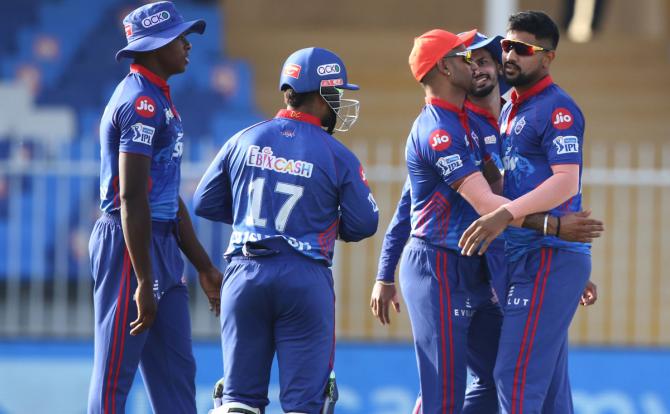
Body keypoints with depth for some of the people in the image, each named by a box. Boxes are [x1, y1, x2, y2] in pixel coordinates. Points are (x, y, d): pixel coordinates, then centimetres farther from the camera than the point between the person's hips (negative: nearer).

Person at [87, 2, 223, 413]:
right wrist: (144, 283, -23)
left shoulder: (159, 99, 18)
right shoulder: (141, 102, -15)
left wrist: (205, 267, 23)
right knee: (115, 374, -6)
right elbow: (132, 199, -21)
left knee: (177, 372, 10)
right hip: (130, 243, -10)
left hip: (163, 244, 10)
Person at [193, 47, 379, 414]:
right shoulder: (336, 156, -5)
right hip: (305, 280, -3)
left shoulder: (243, 141, 4)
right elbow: (363, 225, -2)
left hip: (245, 273, 3)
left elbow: (204, 203, 9)